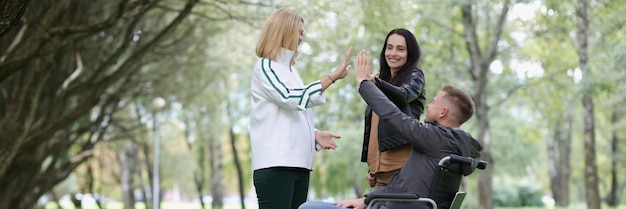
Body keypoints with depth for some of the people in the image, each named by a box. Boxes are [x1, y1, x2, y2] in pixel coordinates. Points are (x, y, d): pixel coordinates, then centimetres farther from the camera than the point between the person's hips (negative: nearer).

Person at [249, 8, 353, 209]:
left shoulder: (290, 70, 19)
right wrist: (333, 76, -20)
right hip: (275, 164, -8)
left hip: (298, 162, 8)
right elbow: (294, 99, -19)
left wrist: (315, 134, 7)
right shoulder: (265, 67, -3)